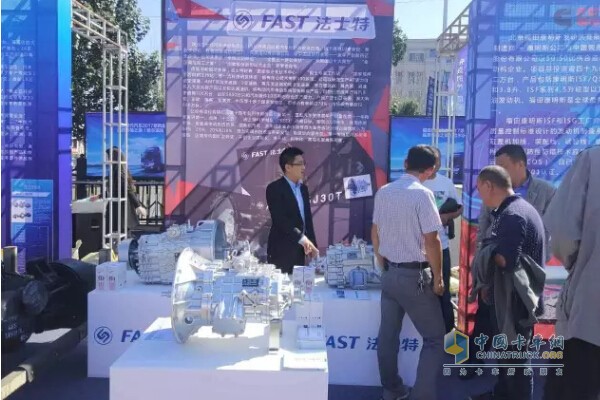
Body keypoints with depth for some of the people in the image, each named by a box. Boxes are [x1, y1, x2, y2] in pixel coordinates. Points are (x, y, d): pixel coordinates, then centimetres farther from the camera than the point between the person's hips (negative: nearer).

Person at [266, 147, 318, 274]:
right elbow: (280, 219, -19)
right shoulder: (275, 188, -9)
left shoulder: (303, 188, 14)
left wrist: (312, 245, 10)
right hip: (282, 250, -7)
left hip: (299, 250, 7)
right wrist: (302, 238, -22)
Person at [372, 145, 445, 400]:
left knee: (388, 335, 15)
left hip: (389, 273, 7)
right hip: (414, 275, -6)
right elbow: (431, 240, -17)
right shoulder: (422, 194, -16)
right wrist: (437, 277, -5)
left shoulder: (383, 192, 3)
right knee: (434, 338, 7)